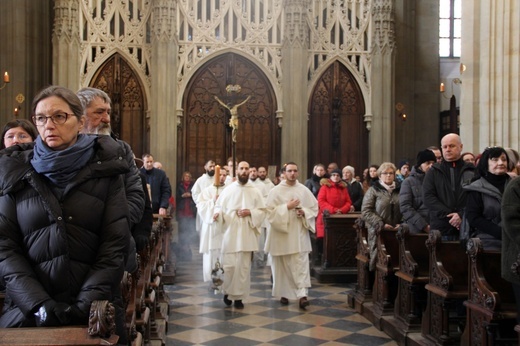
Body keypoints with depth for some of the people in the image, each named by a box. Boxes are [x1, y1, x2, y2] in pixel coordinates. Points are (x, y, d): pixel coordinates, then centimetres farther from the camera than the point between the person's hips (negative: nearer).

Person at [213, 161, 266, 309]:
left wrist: (250, 212, -11)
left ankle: (239, 296, 10)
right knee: (229, 265, -4)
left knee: (243, 266, 1)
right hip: (230, 233, -1)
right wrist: (218, 213, -14)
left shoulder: (255, 191, 6)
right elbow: (218, 206, 7)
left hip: (246, 234, 1)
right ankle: (227, 291, 20)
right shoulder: (228, 189, 5)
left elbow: (262, 211, 6)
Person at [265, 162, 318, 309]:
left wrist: (304, 212, -11)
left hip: (299, 234, 1)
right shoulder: (275, 191, -2)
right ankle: (283, 293, 21)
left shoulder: (304, 190, 4)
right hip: (281, 234, -1)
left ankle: (302, 295, -11)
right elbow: (270, 211, -8)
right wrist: (287, 207, -17)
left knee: (301, 264, -8)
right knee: (282, 265, 8)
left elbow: (314, 208, 9)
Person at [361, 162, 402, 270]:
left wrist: (401, 224, -2)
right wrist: (381, 224, -12)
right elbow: (366, 211, -5)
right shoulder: (373, 190, 3)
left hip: (396, 232, 3)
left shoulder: (399, 190, 13)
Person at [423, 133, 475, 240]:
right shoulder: (433, 172, 12)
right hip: (440, 229, 1)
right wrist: (448, 215, -10)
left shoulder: (471, 172, 9)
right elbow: (428, 197, 1)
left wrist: (461, 215, -15)